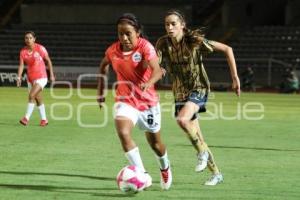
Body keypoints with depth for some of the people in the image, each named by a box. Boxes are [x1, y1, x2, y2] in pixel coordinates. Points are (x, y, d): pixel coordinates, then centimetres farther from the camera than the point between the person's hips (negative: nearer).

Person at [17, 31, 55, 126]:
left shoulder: (40, 48, -10)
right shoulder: (23, 51, 0)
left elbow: (48, 61, -1)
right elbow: (21, 65, -2)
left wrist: (51, 75, -2)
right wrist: (19, 77, -15)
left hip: (41, 77, -5)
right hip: (30, 78, 5)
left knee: (31, 96, -20)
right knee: (38, 100, 14)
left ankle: (26, 118, -19)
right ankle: (44, 119, 26)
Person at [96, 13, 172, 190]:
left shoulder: (145, 46, -20)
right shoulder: (113, 51, -8)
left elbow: (157, 70, -35)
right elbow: (104, 66, 15)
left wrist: (148, 83, -55)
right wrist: (101, 91, 14)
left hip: (148, 100, -2)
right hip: (125, 100, 2)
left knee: (155, 142, 14)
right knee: (123, 132, -26)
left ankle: (165, 168, 47)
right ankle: (143, 175, -20)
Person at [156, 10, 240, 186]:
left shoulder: (195, 41, -16)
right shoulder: (163, 43, -6)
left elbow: (227, 49, -12)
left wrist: (235, 77, -13)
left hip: (199, 88, -5)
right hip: (180, 92, 5)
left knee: (182, 120, -32)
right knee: (197, 139, 7)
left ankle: (202, 152, -9)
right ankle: (217, 174, 21)